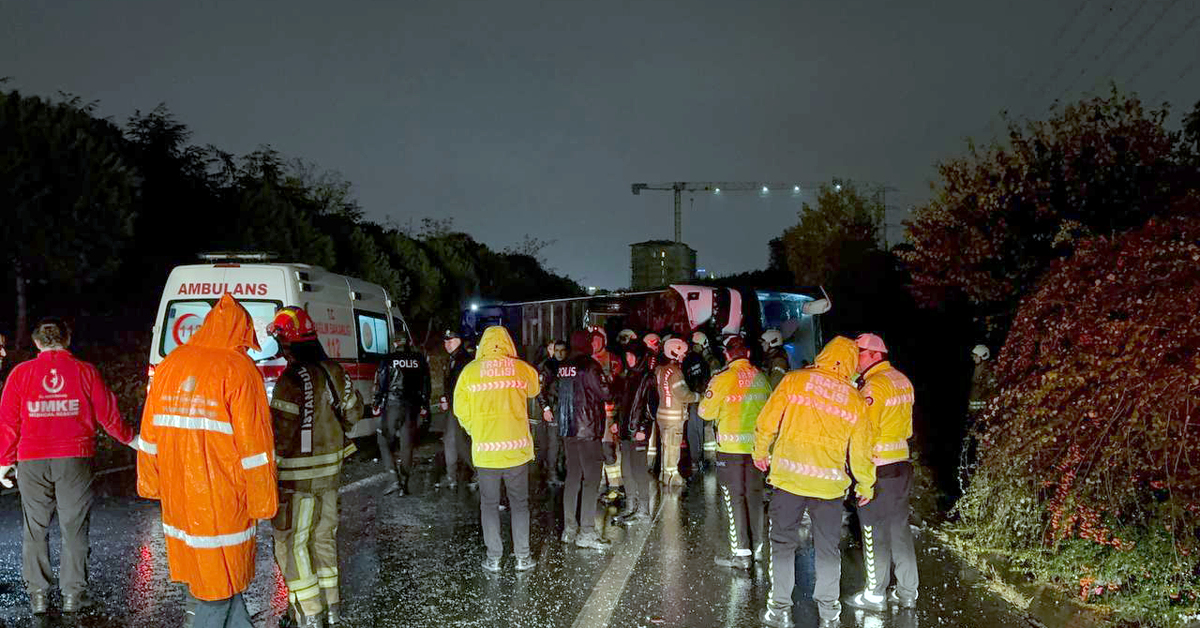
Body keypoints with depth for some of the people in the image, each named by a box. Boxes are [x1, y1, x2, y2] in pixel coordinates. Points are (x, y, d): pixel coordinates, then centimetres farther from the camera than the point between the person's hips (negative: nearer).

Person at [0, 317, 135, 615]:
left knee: (35, 527, 11)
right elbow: (108, 414, 3)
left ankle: (38, 593, 13)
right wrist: (130, 439, 19)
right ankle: (72, 594, 9)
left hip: (32, 461, 1)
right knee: (74, 527, 6)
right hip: (75, 459, -1)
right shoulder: (85, 371, 1)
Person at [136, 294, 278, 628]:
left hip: (178, 499, 6)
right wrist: (262, 500, -5)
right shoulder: (238, 369, -12)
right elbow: (254, 444, -12)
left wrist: (151, 484, 23)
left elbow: (150, 434, 13)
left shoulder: (169, 365, 8)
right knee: (218, 588, 5)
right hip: (222, 500, -6)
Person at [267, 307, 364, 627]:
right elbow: (354, 412, 13)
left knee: (291, 543, 5)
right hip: (330, 472, 7)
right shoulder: (335, 372, 2)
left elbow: (282, 435, -22)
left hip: (298, 478, -7)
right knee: (324, 537, 19)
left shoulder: (292, 379, -21)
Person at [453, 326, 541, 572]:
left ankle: (493, 558, 16)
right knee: (519, 503, 14)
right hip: (517, 448, 0)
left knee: (489, 504, 12)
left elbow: (461, 409, 1)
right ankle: (523, 557, 17)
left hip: (485, 449, 0)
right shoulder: (523, 369, -3)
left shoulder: (470, 371, -4)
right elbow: (534, 391, 17)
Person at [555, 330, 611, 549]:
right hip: (588, 428, -7)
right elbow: (605, 392, -12)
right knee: (591, 479, -3)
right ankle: (586, 532, -4)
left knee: (573, 477, 14)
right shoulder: (590, 366, -13)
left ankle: (569, 528, 18)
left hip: (568, 429, 7)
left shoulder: (563, 367, 7)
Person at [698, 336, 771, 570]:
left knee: (735, 498, 1)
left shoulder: (723, 379, -14)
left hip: (731, 447, -5)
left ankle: (740, 553, 2)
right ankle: (758, 544, 27)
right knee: (754, 495, 16)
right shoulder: (761, 378, 2)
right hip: (757, 445, 5)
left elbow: (706, 412, -9)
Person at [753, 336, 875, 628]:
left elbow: (766, 422, -1)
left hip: (788, 476, -1)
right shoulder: (855, 399, 2)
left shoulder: (794, 380, -2)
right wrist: (866, 486, 20)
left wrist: (761, 452, 16)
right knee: (828, 548, 14)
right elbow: (861, 449, 6)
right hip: (829, 483, 1)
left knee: (783, 542, 11)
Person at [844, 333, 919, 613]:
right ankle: (907, 592, 21)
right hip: (902, 464, 8)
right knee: (900, 529, 15)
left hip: (878, 467, -8)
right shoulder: (902, 381, 10)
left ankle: (875, 594, 11)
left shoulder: (874, 386, -18)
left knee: (875, 533, 2)